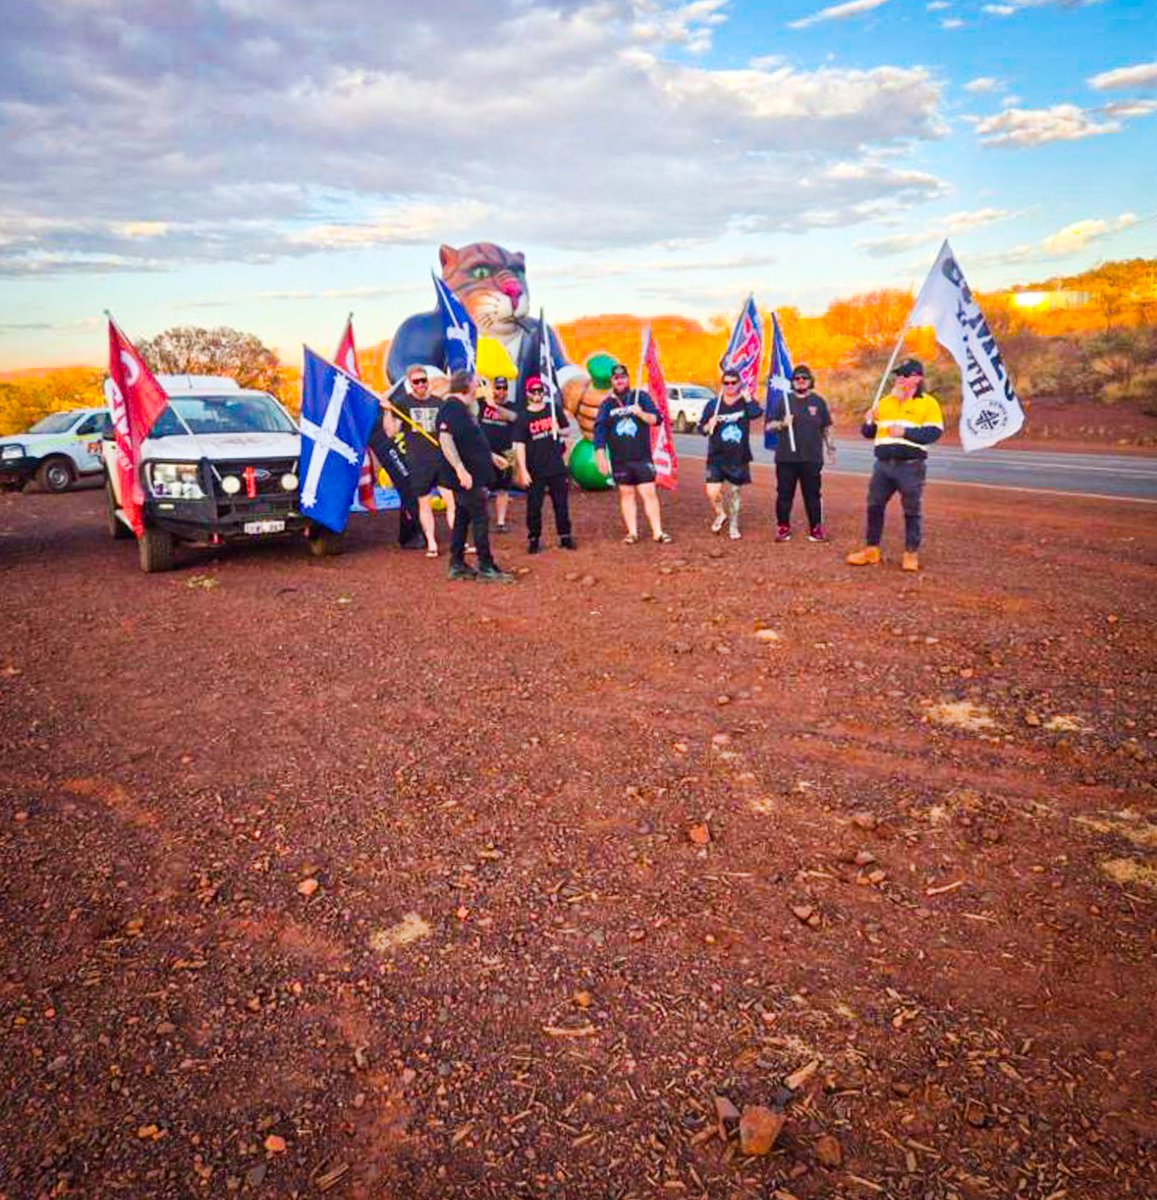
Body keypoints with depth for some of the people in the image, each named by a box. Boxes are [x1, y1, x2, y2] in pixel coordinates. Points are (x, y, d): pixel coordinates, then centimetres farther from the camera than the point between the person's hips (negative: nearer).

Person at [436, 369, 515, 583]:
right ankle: (486, 568, -3)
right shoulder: (452, 408, -15)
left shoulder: (461, 408, 17)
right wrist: (460, 469, -32)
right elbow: (445, 439, -27)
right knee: (480, 519, -7)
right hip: (467, 477, -10)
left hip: (472, 476, 10)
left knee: (462, 518, 12)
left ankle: (457, 565, 18)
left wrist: (491, 456, 34)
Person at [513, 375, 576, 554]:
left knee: (561, 504, 7)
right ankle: (534, 539, 11)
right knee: (534, 505, 2)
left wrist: (558, 430, -11)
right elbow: (519, 445, -5)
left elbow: (567, 430, 13)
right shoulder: (523, 417, -1)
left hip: (557, 467, 2)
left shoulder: (555, 409, 6)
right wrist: (523, 470, -12)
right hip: (535, 470, -2)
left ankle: (565, 536, 15)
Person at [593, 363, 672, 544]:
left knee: (649, 493, -4)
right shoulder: (607, 404, 8)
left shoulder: (641, 397, 5)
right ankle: (632, 532, 14)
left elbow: (656, 419, 0)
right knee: (626, 494, 7)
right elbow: (599, 431, 4)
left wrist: (642, 414, -19)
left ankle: (658, 532, -1)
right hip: (619, 460, 2)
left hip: (642, 457, -1)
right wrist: (601, 456, -4)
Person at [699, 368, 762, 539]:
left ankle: (734, 526, 26)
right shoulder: (713, 404, 3)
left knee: (734, 493, 9)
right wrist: (709, 425, -15)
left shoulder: (746, 402, 0)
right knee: (712, 493, -10)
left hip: (738, 459, 0)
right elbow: (701, 428, 6)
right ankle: (720, 514, 21)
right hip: (716, 458, 0)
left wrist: (746, 396, -17)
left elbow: (756, 413, -23)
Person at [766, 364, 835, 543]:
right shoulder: (784, 400, 8)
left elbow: (826, 428, 13)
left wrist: (830, 447, 8)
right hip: (786, 457, 0)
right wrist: (782, 424, -11)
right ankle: (783, 528, 11)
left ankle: (816, 528, 10)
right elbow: (769, 425, 7)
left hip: (812, 458, 0)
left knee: (813, 494, 2)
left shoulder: (818, 401, 9)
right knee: (784, 494, 2)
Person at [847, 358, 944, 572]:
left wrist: (906, 432, -20)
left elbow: (934, 432, -12)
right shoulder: (884, 402, 14)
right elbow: (869, 432, 17)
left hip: (911, 466, -5)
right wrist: (868, 422, -5)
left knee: (911, 510, 2)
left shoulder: (928, 403, -2)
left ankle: (911, 554, 12)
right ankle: (871, 550, 18)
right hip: (883, 464, 5)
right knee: (874, 506, 7)